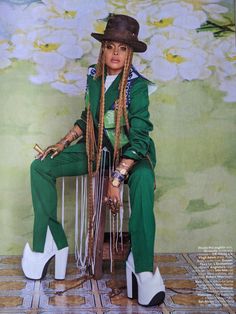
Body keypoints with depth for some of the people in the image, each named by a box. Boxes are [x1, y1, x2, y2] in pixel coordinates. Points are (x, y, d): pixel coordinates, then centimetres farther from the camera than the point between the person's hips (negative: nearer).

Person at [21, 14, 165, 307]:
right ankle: (50, 243, -1)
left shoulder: (137, 85, -16)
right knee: (41, 166, -6)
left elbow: (139, 137, -23)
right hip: (97, 146, 6)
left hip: (131, 151, -5)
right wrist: (63, 143, 2)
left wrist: (116, 179, -32)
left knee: (143, 181, -40)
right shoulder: (94, 76, -1)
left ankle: (142, 267, -32)